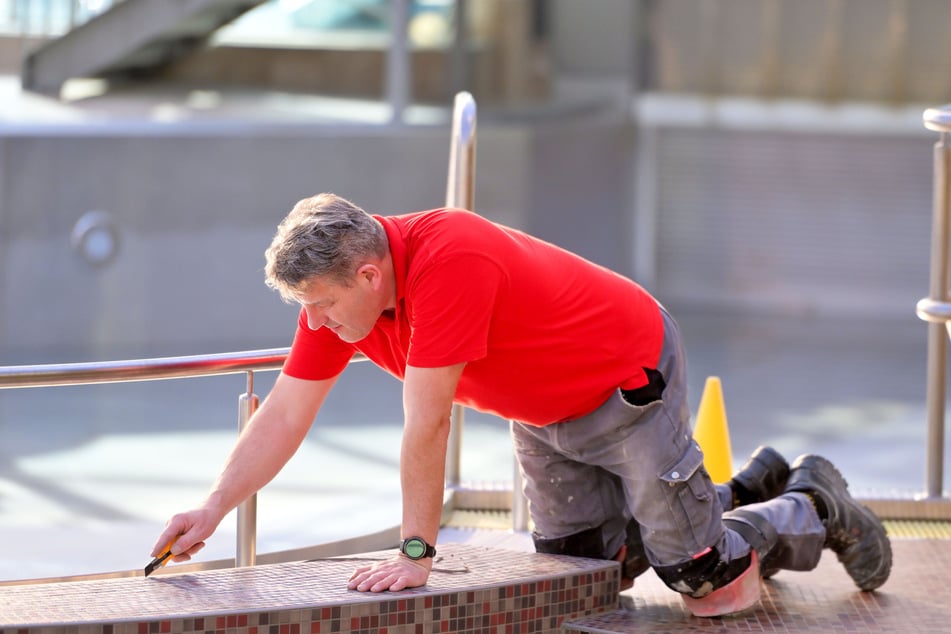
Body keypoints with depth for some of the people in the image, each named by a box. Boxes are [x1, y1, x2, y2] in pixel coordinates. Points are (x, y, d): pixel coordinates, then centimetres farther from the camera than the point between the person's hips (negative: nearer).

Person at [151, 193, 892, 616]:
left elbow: (427, 424, -35)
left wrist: (416, 552, -31)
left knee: (704, 579, -5)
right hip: (546, 414, 8)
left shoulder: (447, 259, -38)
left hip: (631, 385, -8)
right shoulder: (338, 289, -12)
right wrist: (213, 509, -15)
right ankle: (751, 489, 31)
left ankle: (815, 507, 24)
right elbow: (283, 416, -6)